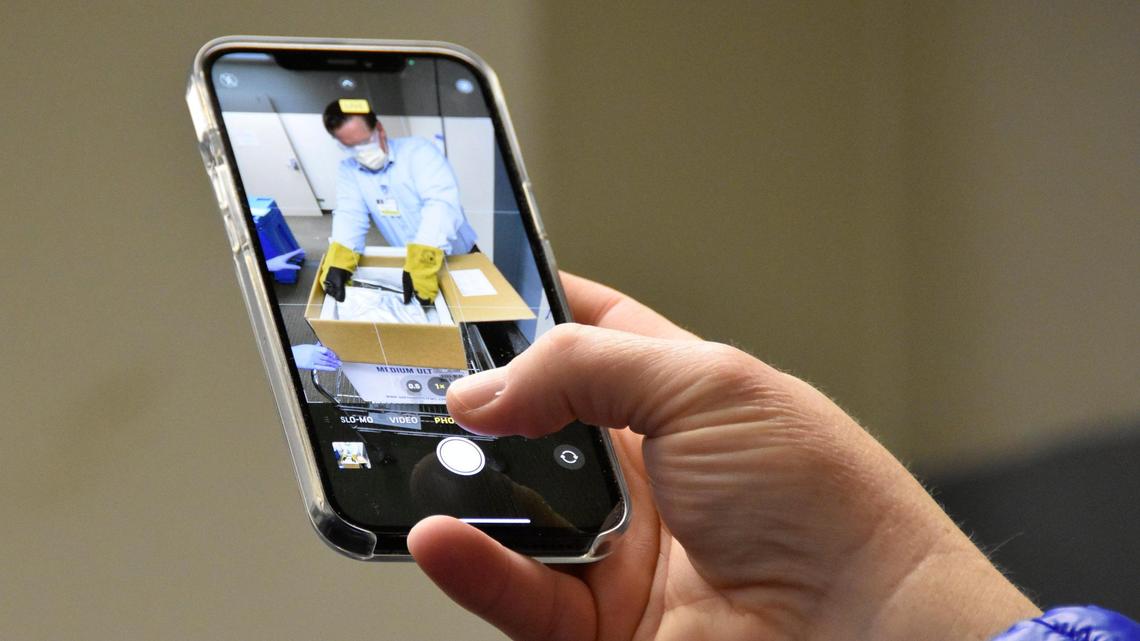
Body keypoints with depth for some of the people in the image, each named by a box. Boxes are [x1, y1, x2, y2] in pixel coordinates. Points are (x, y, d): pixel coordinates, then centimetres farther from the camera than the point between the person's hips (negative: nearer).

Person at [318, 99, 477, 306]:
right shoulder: (347, 171, 2)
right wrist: (337, 260, -37)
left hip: (459, 259, -4)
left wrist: (422, 264, -45)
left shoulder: (418, 151, -14)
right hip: (410, 264, 4)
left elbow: (442, 204, -28)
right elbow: (350, 215, -13)